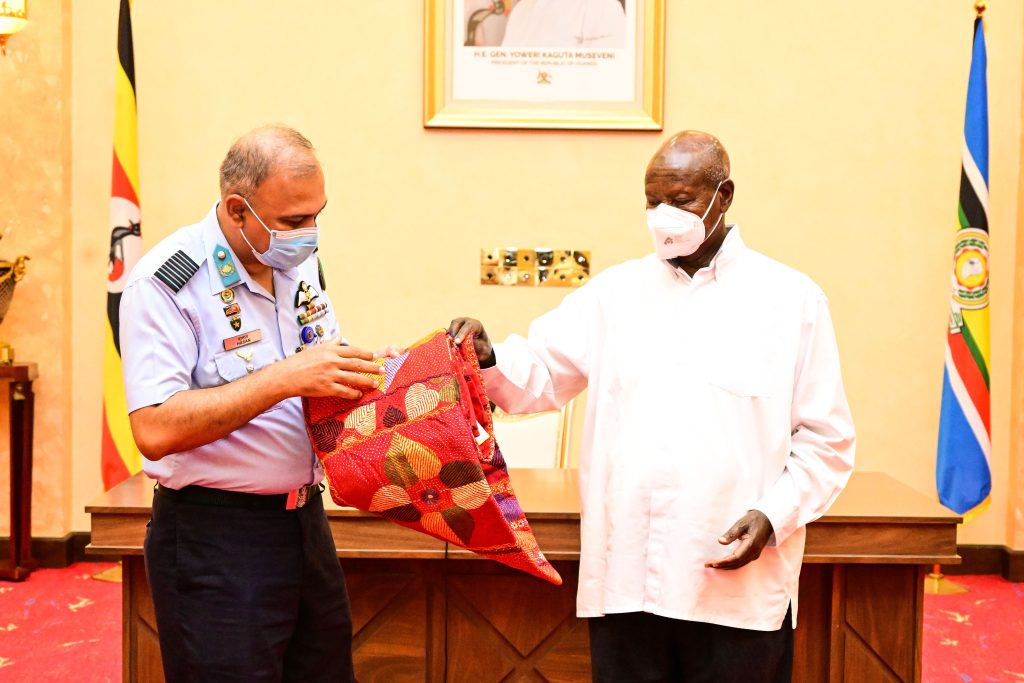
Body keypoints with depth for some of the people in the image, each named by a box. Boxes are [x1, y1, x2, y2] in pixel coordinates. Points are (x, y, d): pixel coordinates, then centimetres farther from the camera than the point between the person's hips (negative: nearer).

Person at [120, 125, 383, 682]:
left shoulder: (300, 264, 6)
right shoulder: (165, 282, -16)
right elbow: (156, 431, -25)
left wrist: (358, 371, -5)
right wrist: (286, 378, -28)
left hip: (306, 521, 7)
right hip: (214, 537, -7)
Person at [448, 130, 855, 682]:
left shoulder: (791, 299, 3)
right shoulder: (615, 292, 10)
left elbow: (825, 440, 3)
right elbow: (539, 373, 6)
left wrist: (773, 517, -10)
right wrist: (489, 360, -14)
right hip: (623, 578, 2)